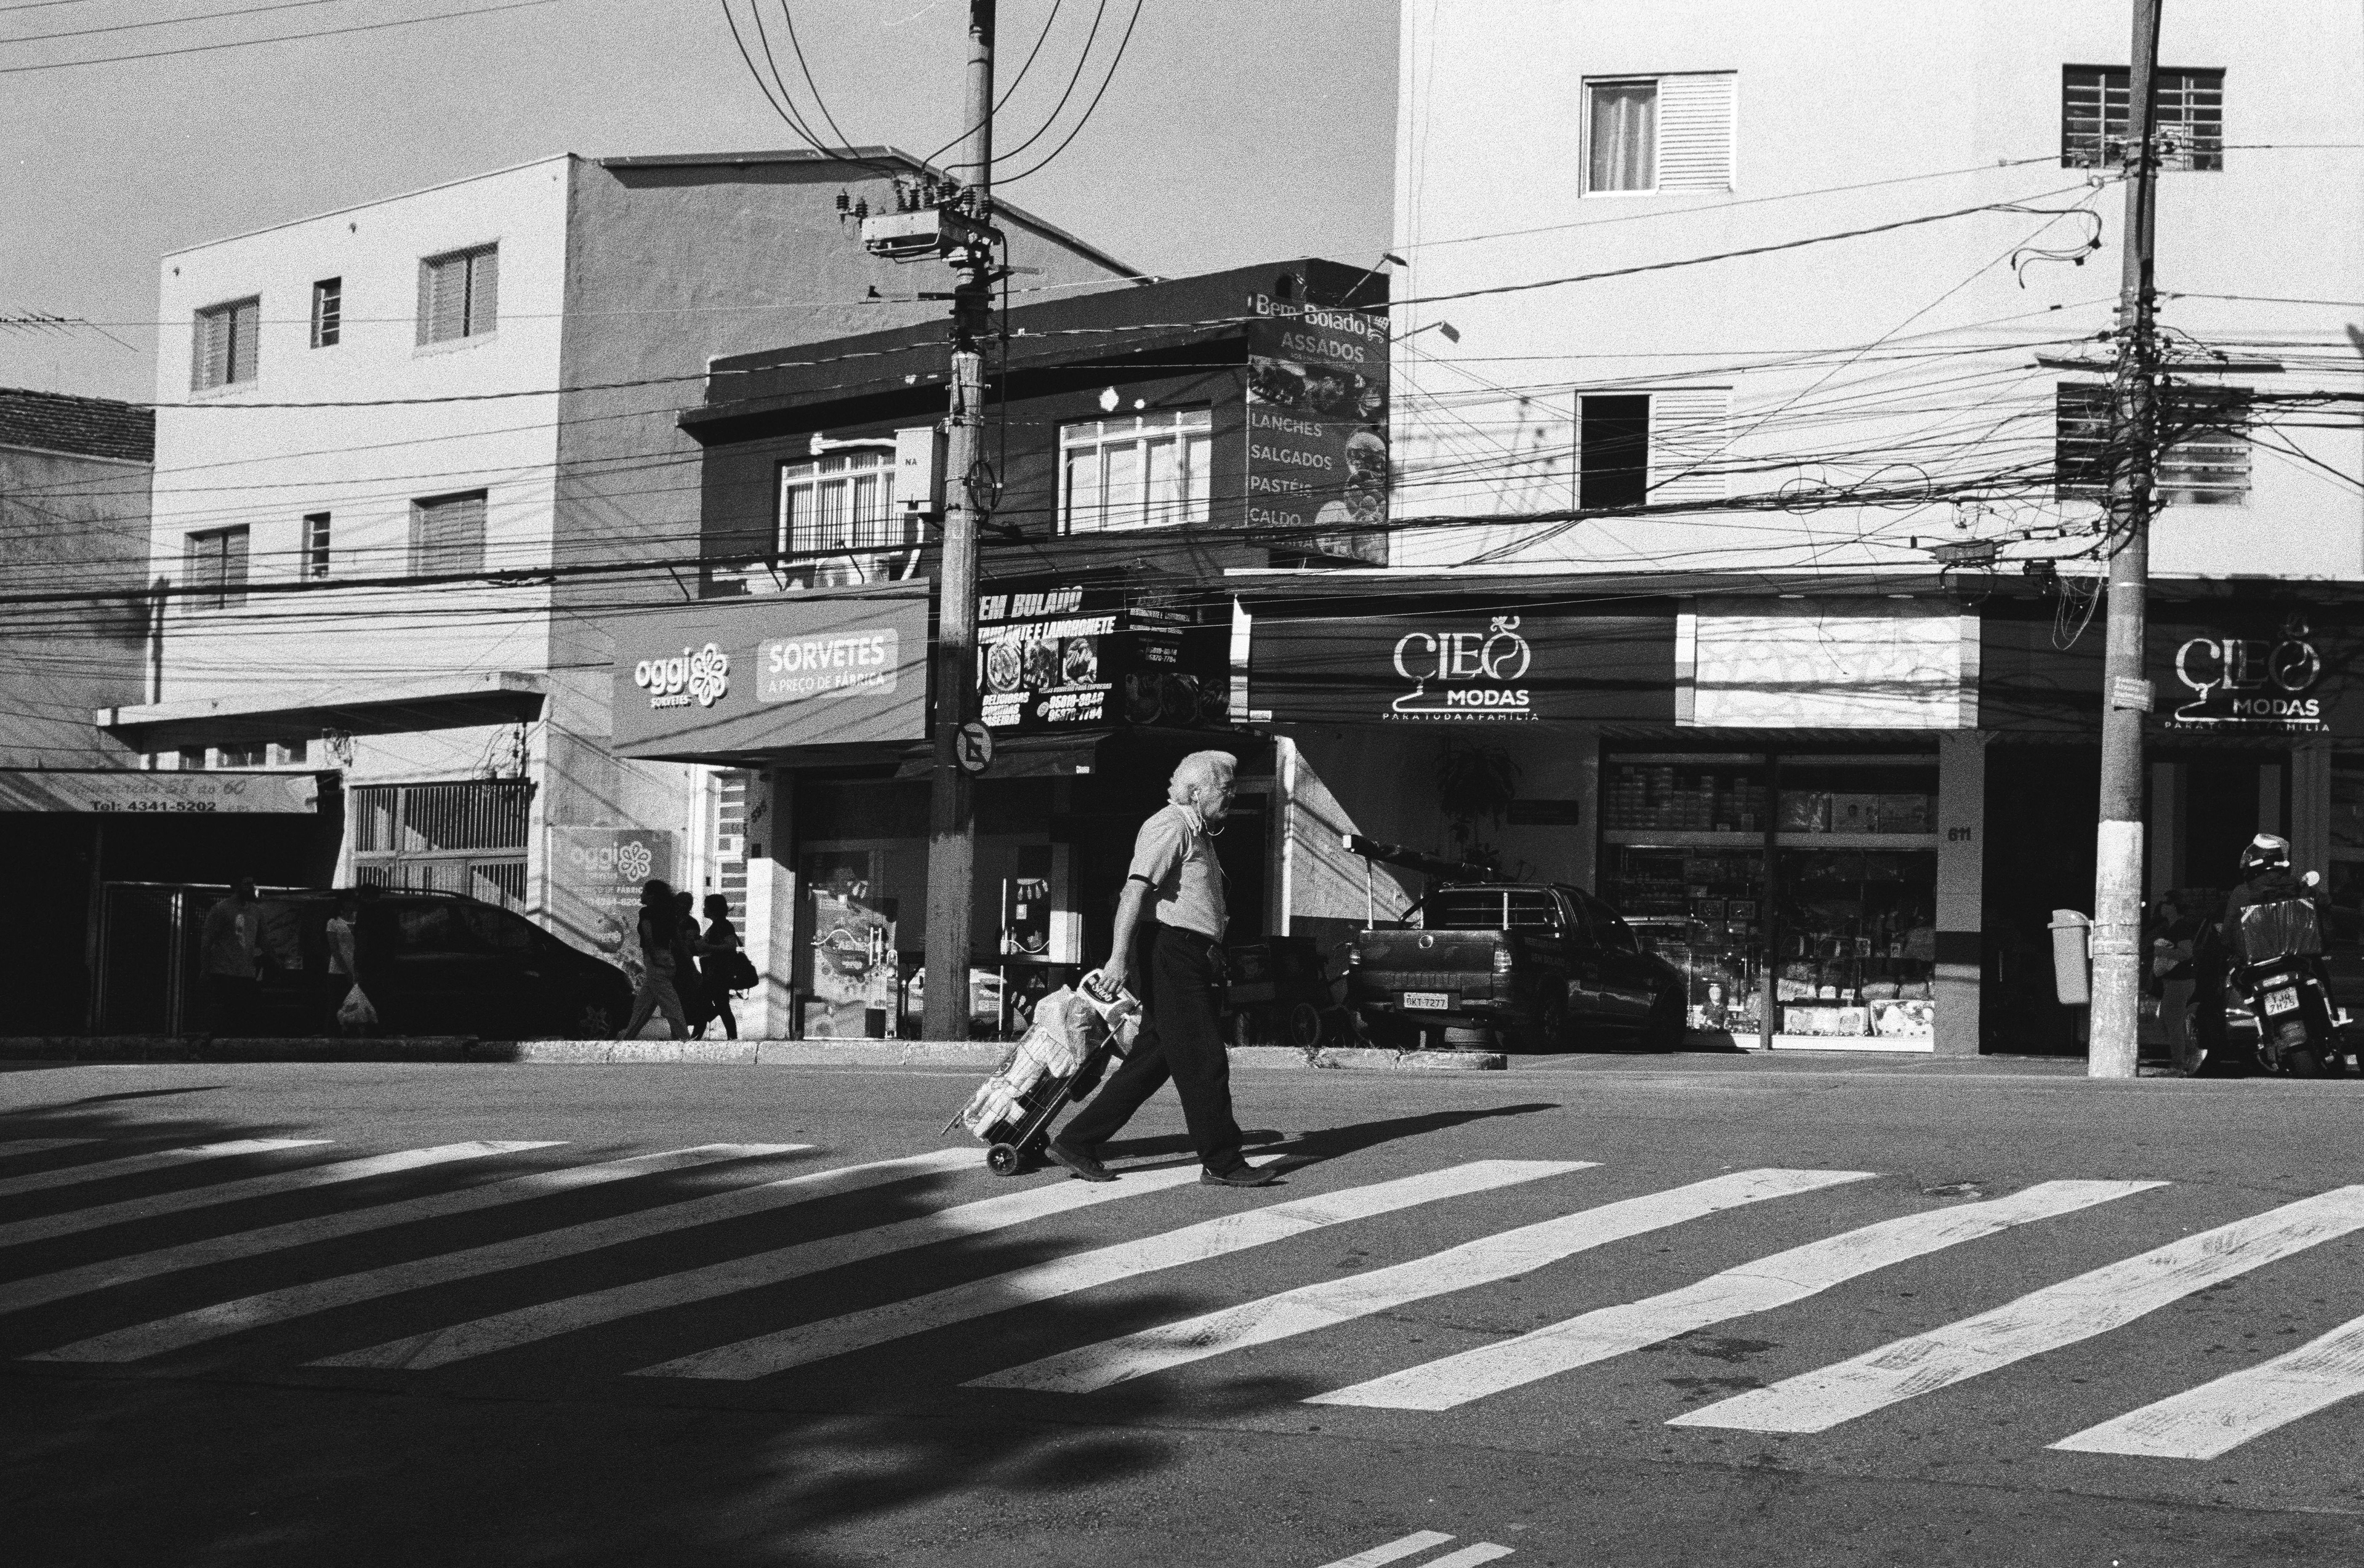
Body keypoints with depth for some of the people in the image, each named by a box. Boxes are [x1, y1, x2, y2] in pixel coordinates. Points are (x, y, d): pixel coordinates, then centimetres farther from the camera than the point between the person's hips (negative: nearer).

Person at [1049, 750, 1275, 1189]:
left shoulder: (1195, 831, 24)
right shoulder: (1171, 825, -9)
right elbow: (1135, 889, -20)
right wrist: (1119, 955, -29)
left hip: (1195, 959, 10)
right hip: (1174, 951, -10)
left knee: (1152, 1061, 8)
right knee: (1204, 1062, -7)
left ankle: (1077, 1143, 11)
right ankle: (1222, 1164, -3)